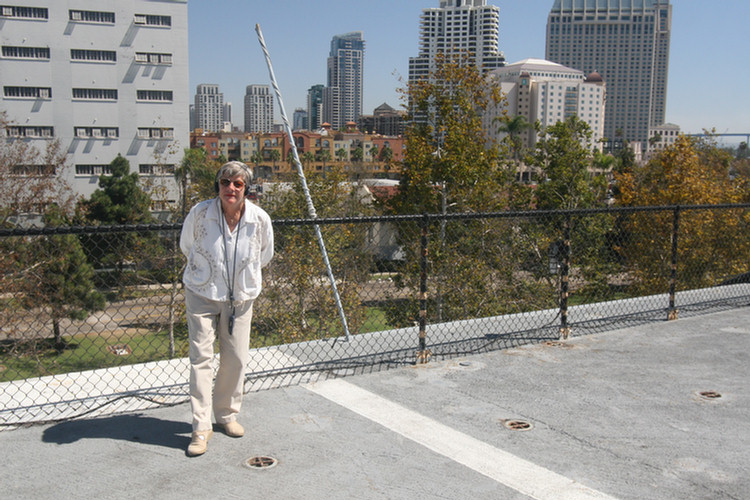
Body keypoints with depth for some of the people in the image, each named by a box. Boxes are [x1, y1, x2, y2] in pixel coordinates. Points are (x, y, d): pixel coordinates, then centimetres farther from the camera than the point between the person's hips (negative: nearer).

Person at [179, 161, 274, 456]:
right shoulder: (199, 213, -16)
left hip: (241, 297, 2)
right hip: (202, 295, -2)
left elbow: (265, 255, 9)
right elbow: (186, 246, 5)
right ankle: (201, 427, 1)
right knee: (201, 357, -6)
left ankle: (227, 415, 27)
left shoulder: (260, 219, -12)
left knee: (236, 358, 6)